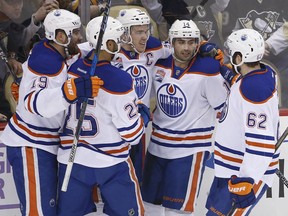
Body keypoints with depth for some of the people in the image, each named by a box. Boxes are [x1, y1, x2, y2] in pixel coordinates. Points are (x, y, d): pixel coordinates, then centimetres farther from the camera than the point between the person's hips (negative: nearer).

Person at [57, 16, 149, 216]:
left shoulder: (69, 69, -6)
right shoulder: (119, 80, -21)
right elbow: (132, 134, -14)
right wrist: (143, 113, 5)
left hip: (71, 158, 5)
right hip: (111, 163, -5)